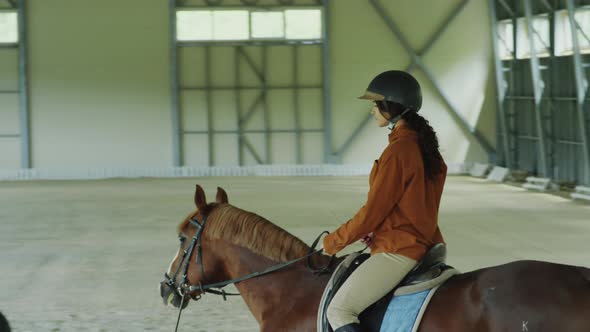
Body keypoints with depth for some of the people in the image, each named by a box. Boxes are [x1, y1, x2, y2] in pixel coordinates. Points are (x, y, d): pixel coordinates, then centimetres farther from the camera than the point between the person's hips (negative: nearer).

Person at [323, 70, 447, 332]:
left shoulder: (398, 151, -19)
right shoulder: (423, 145, 10)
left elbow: (373, 211, -16)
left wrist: (333, 242, -4)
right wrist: (375, 234, 11)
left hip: (398, 251, -11)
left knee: (338, 311, -12)